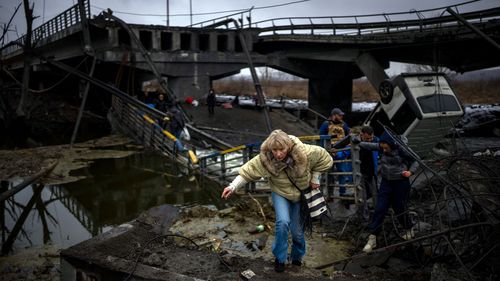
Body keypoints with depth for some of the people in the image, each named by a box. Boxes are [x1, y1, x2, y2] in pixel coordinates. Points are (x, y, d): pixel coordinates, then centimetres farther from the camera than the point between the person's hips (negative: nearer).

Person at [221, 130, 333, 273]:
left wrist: (315, 178, -10)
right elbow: (248, 170, -25)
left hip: (301, 194, 1)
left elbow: (325, 158, -16)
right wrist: (233, 186, -34)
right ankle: (279, 258, -1)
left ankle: (297, 257, 38)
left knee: (297, 230, 7)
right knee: (283, 222, -24)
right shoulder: (265, 159, -30)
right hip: (280, 193, 0)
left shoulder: (304, 152, -31)